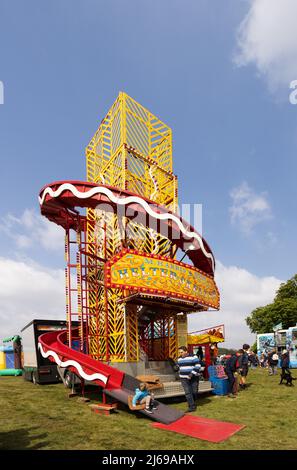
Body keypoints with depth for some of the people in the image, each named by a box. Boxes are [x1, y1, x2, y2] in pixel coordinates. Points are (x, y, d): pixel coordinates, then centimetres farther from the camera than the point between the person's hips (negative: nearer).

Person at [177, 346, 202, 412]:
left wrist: (192, 373, -20)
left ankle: (193, 403, 31)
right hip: (184, 379, 3)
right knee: (188, 392, -8)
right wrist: (180, 374, 16)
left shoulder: (193, 357, -8)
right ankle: (192, 406, -4)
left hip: (193, 378, -3)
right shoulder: (179, 359, 10)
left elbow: (198, 366, -13)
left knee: (194, 391, 6)